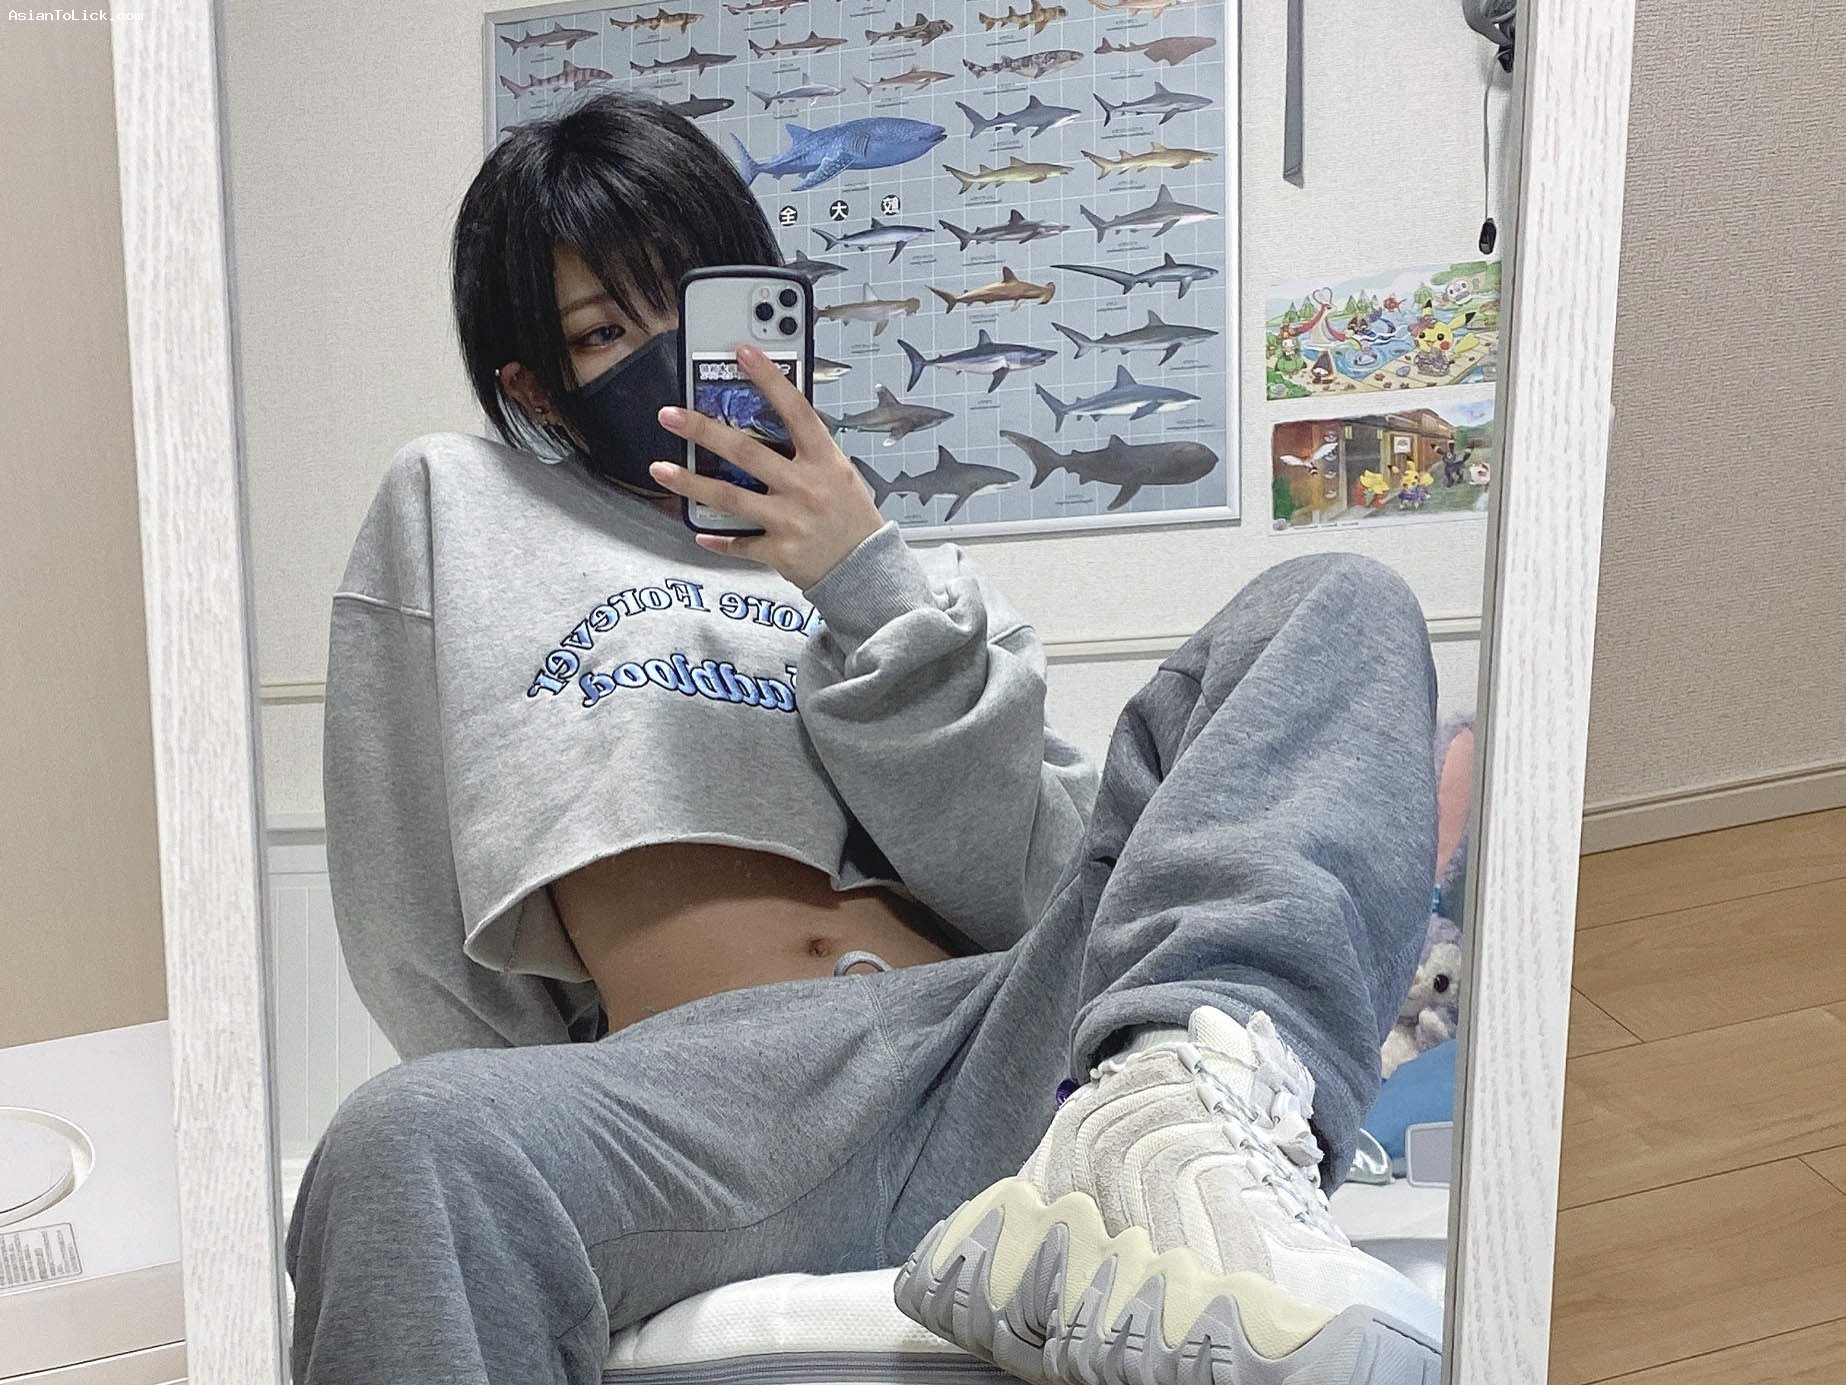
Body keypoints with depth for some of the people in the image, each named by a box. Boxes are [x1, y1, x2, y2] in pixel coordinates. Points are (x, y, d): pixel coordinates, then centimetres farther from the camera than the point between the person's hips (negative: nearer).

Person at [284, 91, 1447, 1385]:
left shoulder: (919, 582, 27)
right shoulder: (451, 510, 23)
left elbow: (1032, 890, 9)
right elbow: (418, 943, 20)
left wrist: (873, 592, 0)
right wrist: (570, 1150, 10)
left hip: (1015, 1037, 4)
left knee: (1339, 608, -9)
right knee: (404, 1153, -39)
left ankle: (1182, 1107, -33)